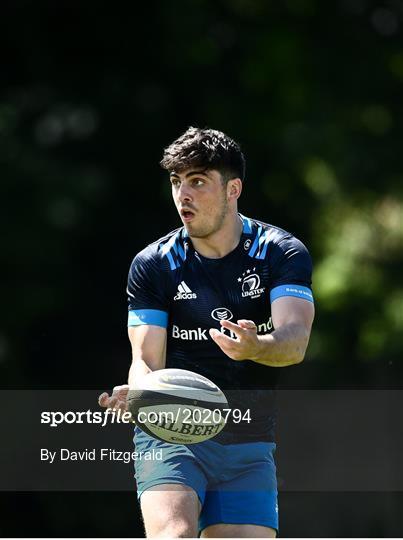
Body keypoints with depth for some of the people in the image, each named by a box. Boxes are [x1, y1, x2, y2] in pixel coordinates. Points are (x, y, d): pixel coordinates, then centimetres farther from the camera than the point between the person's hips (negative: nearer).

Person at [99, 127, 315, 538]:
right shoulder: (152, 265, 0)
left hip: (250, 446, 1)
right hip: (170, 438, -1)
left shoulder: (282, 253, -2)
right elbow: (147, 359, -6)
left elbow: (296, 339, -18)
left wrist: (255, 348, -42)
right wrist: (139, 394, -31)